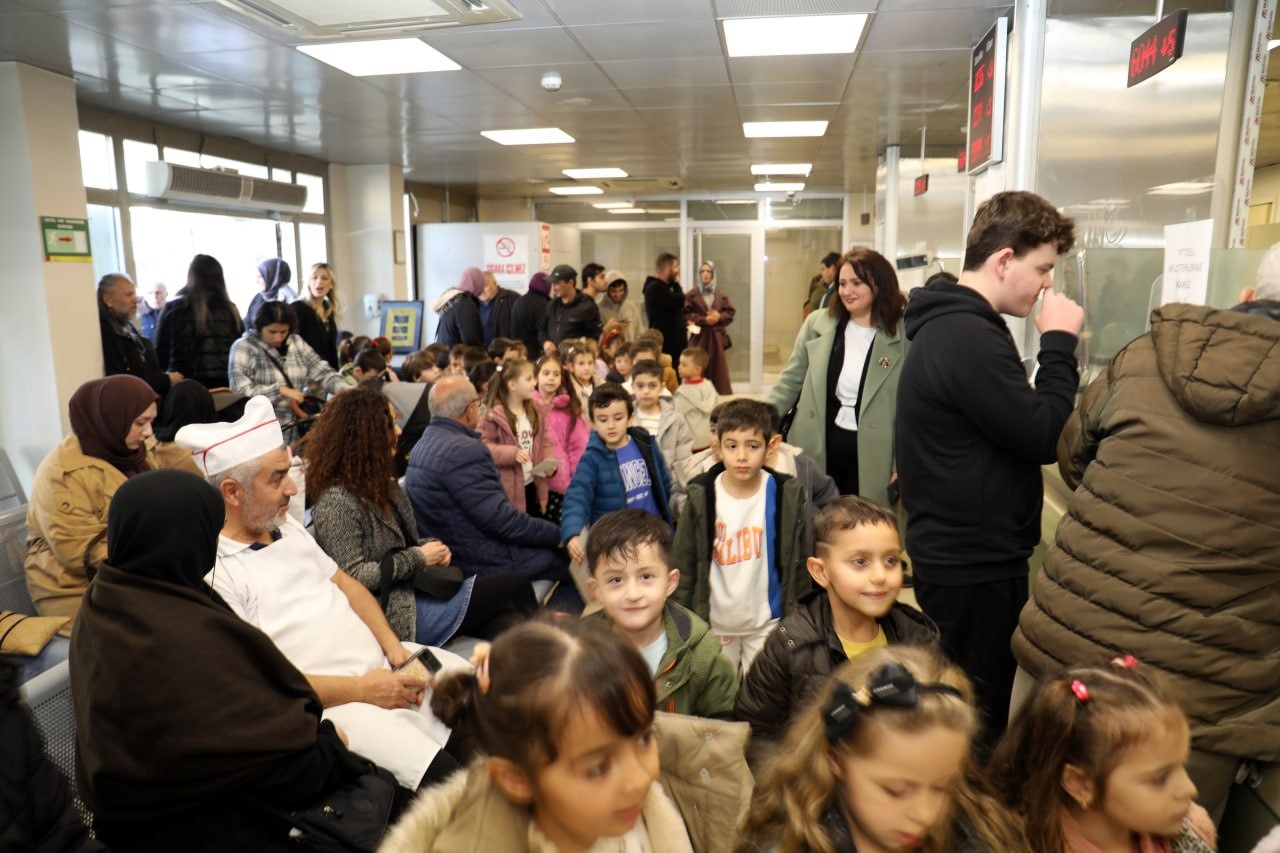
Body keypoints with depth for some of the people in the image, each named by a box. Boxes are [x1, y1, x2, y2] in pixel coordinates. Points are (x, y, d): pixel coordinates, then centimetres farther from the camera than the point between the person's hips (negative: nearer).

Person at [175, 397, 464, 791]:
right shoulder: (213, 571, -13)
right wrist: (360, 690, -17)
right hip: (329, 706, -8)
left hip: (384, 665, 9)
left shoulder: (286, 524, 12)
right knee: (446, 778, -27)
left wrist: (394, 646, 2)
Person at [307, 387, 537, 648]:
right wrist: (419, 558, -15)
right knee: (516, 588, -11)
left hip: (414, 588, 9)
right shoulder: (335, 503, -17)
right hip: (395, 612, -9)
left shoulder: (380, 483, 12)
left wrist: (433, 547, 1)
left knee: (507, 621, -12)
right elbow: (353, 577, -21)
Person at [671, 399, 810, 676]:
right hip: (713, 622, 1)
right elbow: (684, 563, -4)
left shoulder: (786, 495, -11)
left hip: (767, 622, 0)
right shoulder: (701, 496, -11)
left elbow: (799, 562, -2)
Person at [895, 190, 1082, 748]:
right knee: (978, 723, 6)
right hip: (975, 563, -11)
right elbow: (1045, 437, -20)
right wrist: (1059, 343, -13)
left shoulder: (950, 325, 11)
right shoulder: (968, 336, -23)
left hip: (960, 551, 11)